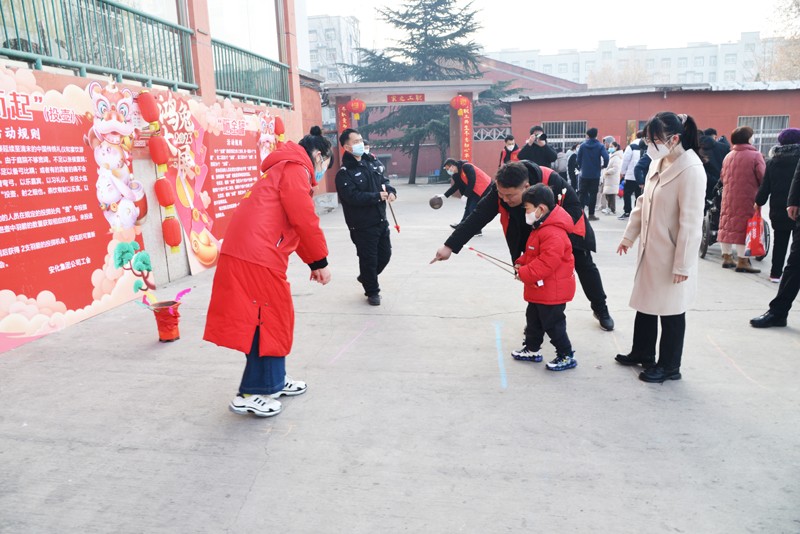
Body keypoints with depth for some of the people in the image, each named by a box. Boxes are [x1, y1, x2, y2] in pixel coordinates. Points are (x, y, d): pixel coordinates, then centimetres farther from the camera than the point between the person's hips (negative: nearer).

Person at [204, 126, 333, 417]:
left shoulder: (284, 170, 27)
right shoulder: (296, 169, -6)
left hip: (250, 252, 10)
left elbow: (292, 225, 29)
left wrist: (312, 262, 29)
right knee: (268, 319, -1)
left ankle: (273, 380, 30)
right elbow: (304, 220, -15)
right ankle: (251, 394, 7)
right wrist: (321, 261, -6)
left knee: (274, 318, 17)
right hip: (257, 256, -10)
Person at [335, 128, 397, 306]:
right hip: (362, 225, -7)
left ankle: (366, 277, 42)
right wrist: (377, 196, -23)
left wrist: (390, 191, -8)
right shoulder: (344, 173, -13)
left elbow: (383, 180, 15)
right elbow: (352, 197, -24)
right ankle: (372, 291, 22)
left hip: (380, 220, 7)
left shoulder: (372, 161, 9)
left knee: (385, 254, 17)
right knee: (369, 258, 2)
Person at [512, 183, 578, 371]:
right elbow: (533, 254, 19)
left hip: (552, 290, -11)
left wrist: (524, 273, -25)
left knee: (552, 323, 1)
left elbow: (546, 263, -32)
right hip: (540, 288, 11)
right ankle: (532, 349, 34)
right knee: (533, 319, 20)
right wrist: (521, 263, 4)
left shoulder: (553, 233, -28)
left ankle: (567, 356, 14)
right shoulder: (542, 227, 8)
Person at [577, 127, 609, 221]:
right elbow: (606, 157, -17)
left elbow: (578, 158, 0)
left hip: (584, 174, 1)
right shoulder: (600, 146, -5)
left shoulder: (583, 145, -1)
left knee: (583, 193, 11)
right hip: (595, 175, -1)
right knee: (593, 194, 3)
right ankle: (591, 214, 4)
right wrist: (604, 166, 1)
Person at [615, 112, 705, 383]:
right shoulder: (658, 163, 5)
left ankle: (669, 367, 24)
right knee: (645, 303, 19)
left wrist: (683, 265, -19)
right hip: (650, 250, 8)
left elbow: (691, 223, -21)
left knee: (670, 311, 7)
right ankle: (642, 352, 37)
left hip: (672, 256, -8)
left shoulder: (691, 170, -21)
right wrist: (629, 236, 18)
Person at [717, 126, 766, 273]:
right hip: (747, 198, -6)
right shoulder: (755, 155, -9)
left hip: (728, 197, 6)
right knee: (744, 226, -3)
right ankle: (742, 261, -2)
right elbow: (763, 178, -12)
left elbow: (722, 177, 14)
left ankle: (727, 257, 17)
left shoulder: (728, 156, 7)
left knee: (727, 224, 11)